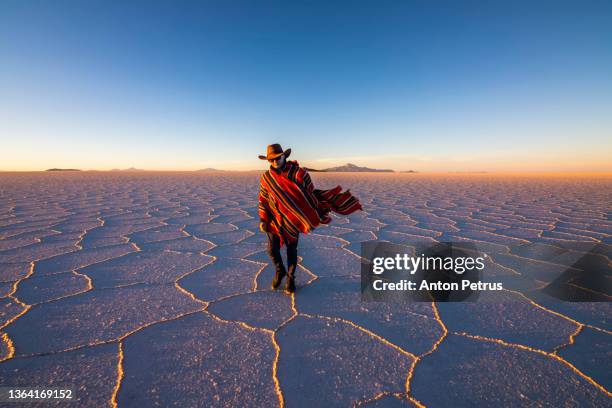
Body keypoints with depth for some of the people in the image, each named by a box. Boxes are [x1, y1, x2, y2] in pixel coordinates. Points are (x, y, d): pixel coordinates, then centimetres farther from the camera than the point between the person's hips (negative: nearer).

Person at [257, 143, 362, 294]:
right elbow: (262, 200, 4)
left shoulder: (298, 173, -13)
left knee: (291, 250, 10)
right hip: (274, 219, 2)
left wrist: (320, 213, -4)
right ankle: (280, 271, 37)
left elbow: (311, 193, -5)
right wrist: (262, 219, -3)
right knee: (273, 250, 6)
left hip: (293, 220, -2)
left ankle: (290, 278, 32)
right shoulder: (266, 177, -4)